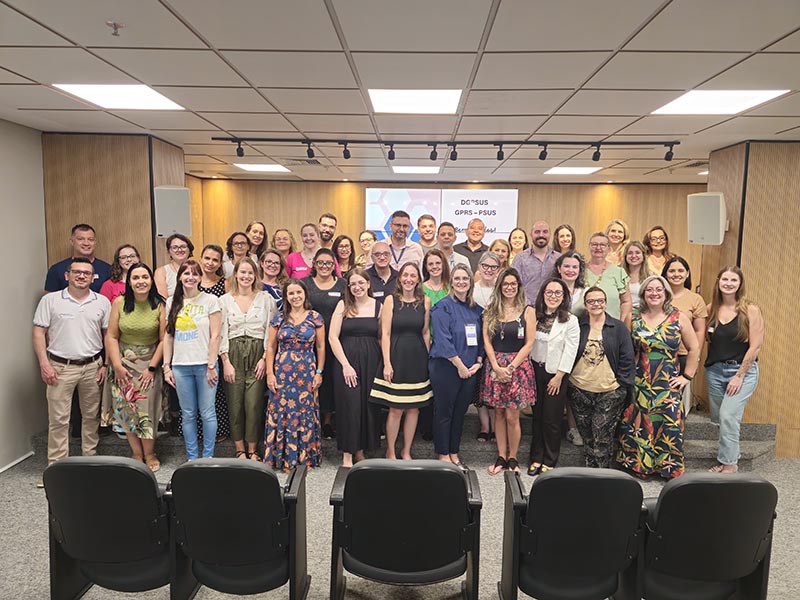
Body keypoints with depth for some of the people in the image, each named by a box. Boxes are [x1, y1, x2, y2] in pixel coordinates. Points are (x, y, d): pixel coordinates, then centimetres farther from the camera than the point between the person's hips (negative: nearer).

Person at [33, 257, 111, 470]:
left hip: (92, 366, 2)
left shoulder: (102, 302, 4)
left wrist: (106, 365, 1)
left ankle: (91, 457, 25)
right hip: (60, 367, -2)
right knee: (58, 419, 2)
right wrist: (44, 364, -10)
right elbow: (39, 333, -2)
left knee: (91, 415, 12)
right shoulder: (50, 300, -2)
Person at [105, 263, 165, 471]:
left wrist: (151, 368, -9)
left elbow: (163, 339, -7)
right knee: (126, 409, 4)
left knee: (147, 408, -1)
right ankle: (136, 453, 18)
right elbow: (111, 336, -3)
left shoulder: (159, 305, -8)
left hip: (149, 363, -1)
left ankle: (149, 453, 15)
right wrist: (117, 365, -8)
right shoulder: (119, 303, -5)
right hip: (124, 363, 2)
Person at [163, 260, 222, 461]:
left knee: (207, 413, 2)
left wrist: (211, 366, -9)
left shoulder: (210, 300, -2)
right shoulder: (172, 303, 9)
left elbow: (215, 336, -5)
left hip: (204, 365, -3)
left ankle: (208, 456, 16)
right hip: (180, 366, 3)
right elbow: (168, 336, 11)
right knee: (188, 414, 10)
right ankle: (192, 456, 22)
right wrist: (166, 366, 6)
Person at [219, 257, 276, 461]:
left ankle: (252, 450, 12)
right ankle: (240, 450, 16)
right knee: (235, 404, 2)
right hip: (233, 354, 1)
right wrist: (226, 362, -5)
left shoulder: (266, 299, 5)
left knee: (254, 404, -3)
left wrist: (265, 358, -5)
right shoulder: (225, 300, 7)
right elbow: (221, 333, 3)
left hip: (257, 354, -1)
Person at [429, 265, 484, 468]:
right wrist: (460, 365, -15)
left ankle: (454, 454, 24)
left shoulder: (476, 309, 12)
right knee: (444, 412, 3)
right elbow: (443, 340, -15)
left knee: (460, 412, 13)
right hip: (446, 367, -6)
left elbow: (480, 338, 15)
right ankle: (443, 455, 15)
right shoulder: (443, 306, -8)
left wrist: (478, 362, 1)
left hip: (470, 369, 6)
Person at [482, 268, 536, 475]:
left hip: (518, 366, -2)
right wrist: (497, 367, -9)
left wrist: (510, 367, -11)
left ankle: (512, 459, 14)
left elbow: (529, 344, -3)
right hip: (495, 366, 2)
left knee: (512, 416, -2)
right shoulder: (491, 310, 8)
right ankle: (501, 457, 18)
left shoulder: (527, 311, 1)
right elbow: (487, 340, 3)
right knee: (498, 413, 8)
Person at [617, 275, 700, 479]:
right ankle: (637, 465, 17)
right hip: (639, 385, 1)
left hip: (668, 385, -1)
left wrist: (687, 377, 3)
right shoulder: (635, 320, 3)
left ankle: (670, 469, 16)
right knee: (637, 425, 3)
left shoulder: (678, 319, 0)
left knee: (669, 426, 0)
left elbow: (694, 349, 6)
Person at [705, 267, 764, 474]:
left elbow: (755, 346, -10)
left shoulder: (751, 311, -8)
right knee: (718, 418, 9)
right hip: (714, 370, 4)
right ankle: (728, 457, 26)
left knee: (728, 415, -11)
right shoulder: (711, 309, 4)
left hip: (743, 370, -4)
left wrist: (739, 376, -11)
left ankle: (729, 463, 6)